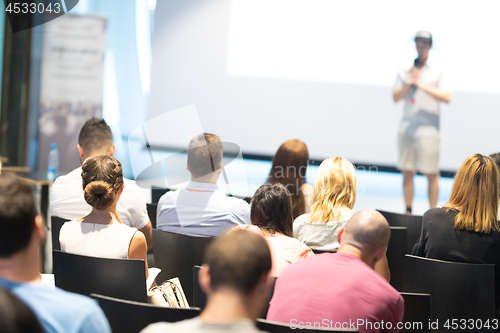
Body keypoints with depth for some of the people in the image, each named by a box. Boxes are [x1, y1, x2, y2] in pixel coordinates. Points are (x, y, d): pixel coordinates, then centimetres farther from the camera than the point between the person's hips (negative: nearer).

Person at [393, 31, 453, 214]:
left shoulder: (437, 72, 3)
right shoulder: (405, 72, 13)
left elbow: (447, 97, -7)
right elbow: (396, 97, 9)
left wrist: (423, 86, -13)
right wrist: (408, 84, -8)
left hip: (428, 129, -3)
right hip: (407, 128, 3)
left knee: (431, 174, -5)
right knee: (407, 172, 5)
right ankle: (408, 211, 14)